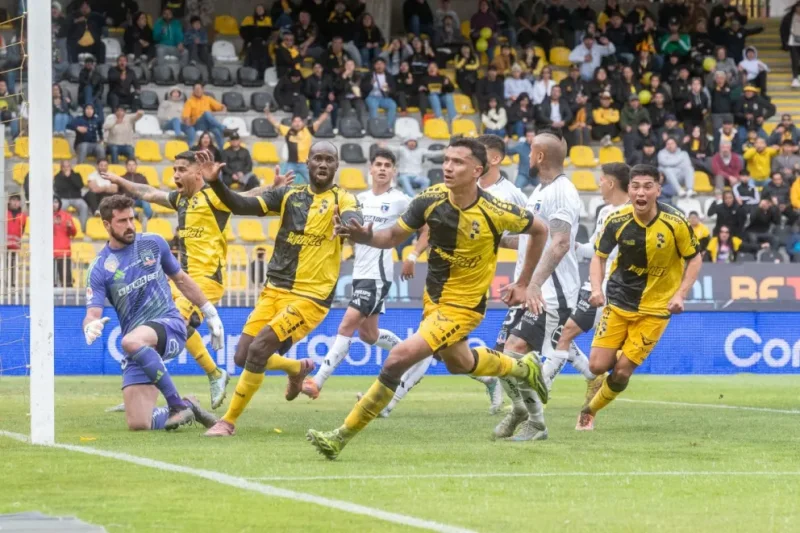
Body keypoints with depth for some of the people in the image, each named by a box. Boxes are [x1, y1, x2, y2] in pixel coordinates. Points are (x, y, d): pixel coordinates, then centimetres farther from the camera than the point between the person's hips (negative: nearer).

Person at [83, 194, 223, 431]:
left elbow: (181, 279, 20)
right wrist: (90, 327, -32)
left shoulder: (153, 243, 6)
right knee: (138, 424, -12)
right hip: (140, 350, 2)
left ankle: (177, 404, -27)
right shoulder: (99, 269, 0)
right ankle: (186, 408, 17)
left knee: (131, 341, -38)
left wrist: (210, 313, 21)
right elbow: (92, 315, -7)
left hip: (169, 324, -2)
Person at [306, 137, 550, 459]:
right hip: (434, 297, 6)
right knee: (459, 363, 28)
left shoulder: (496, 212, -22)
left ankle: (343, 436, -12)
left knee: (398, 359, -19)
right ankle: (522, 368, 57)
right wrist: (366, 238, -28)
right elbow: (393, 236, -5)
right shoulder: (431, 200, -13)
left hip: (464, 306, -6)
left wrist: (523, 284, 1)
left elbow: (540, 230, -4)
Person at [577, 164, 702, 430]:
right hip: (618, 301, 2)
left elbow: (695, 259, -2)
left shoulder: (675, 223, -16)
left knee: (622, 371, -6)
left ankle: (590, 411, 20)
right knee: (598, 366, -6)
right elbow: (599, 256, 2)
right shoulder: (617, 221, -11)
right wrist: (596, 289, -15)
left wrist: (680, 295, -13)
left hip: (655, 307, -2)